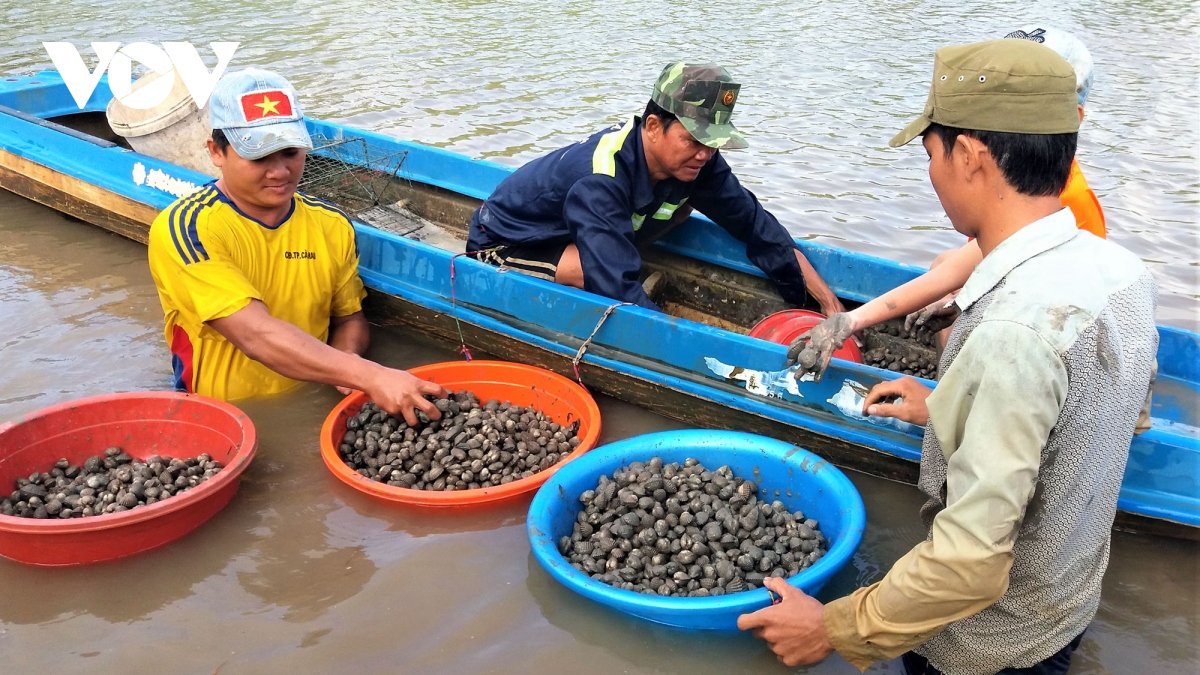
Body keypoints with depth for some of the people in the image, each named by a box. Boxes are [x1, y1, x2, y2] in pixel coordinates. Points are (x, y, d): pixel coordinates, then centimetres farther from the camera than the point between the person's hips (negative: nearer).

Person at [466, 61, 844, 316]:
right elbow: (618, 289, -43)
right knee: (605, 277, -37)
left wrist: (830, 304, -12)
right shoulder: (600, 179, -37)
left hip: (570, 234, 8)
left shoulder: (693, 161, -16)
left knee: (683, 198, -3)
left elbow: (757, 226, -9)